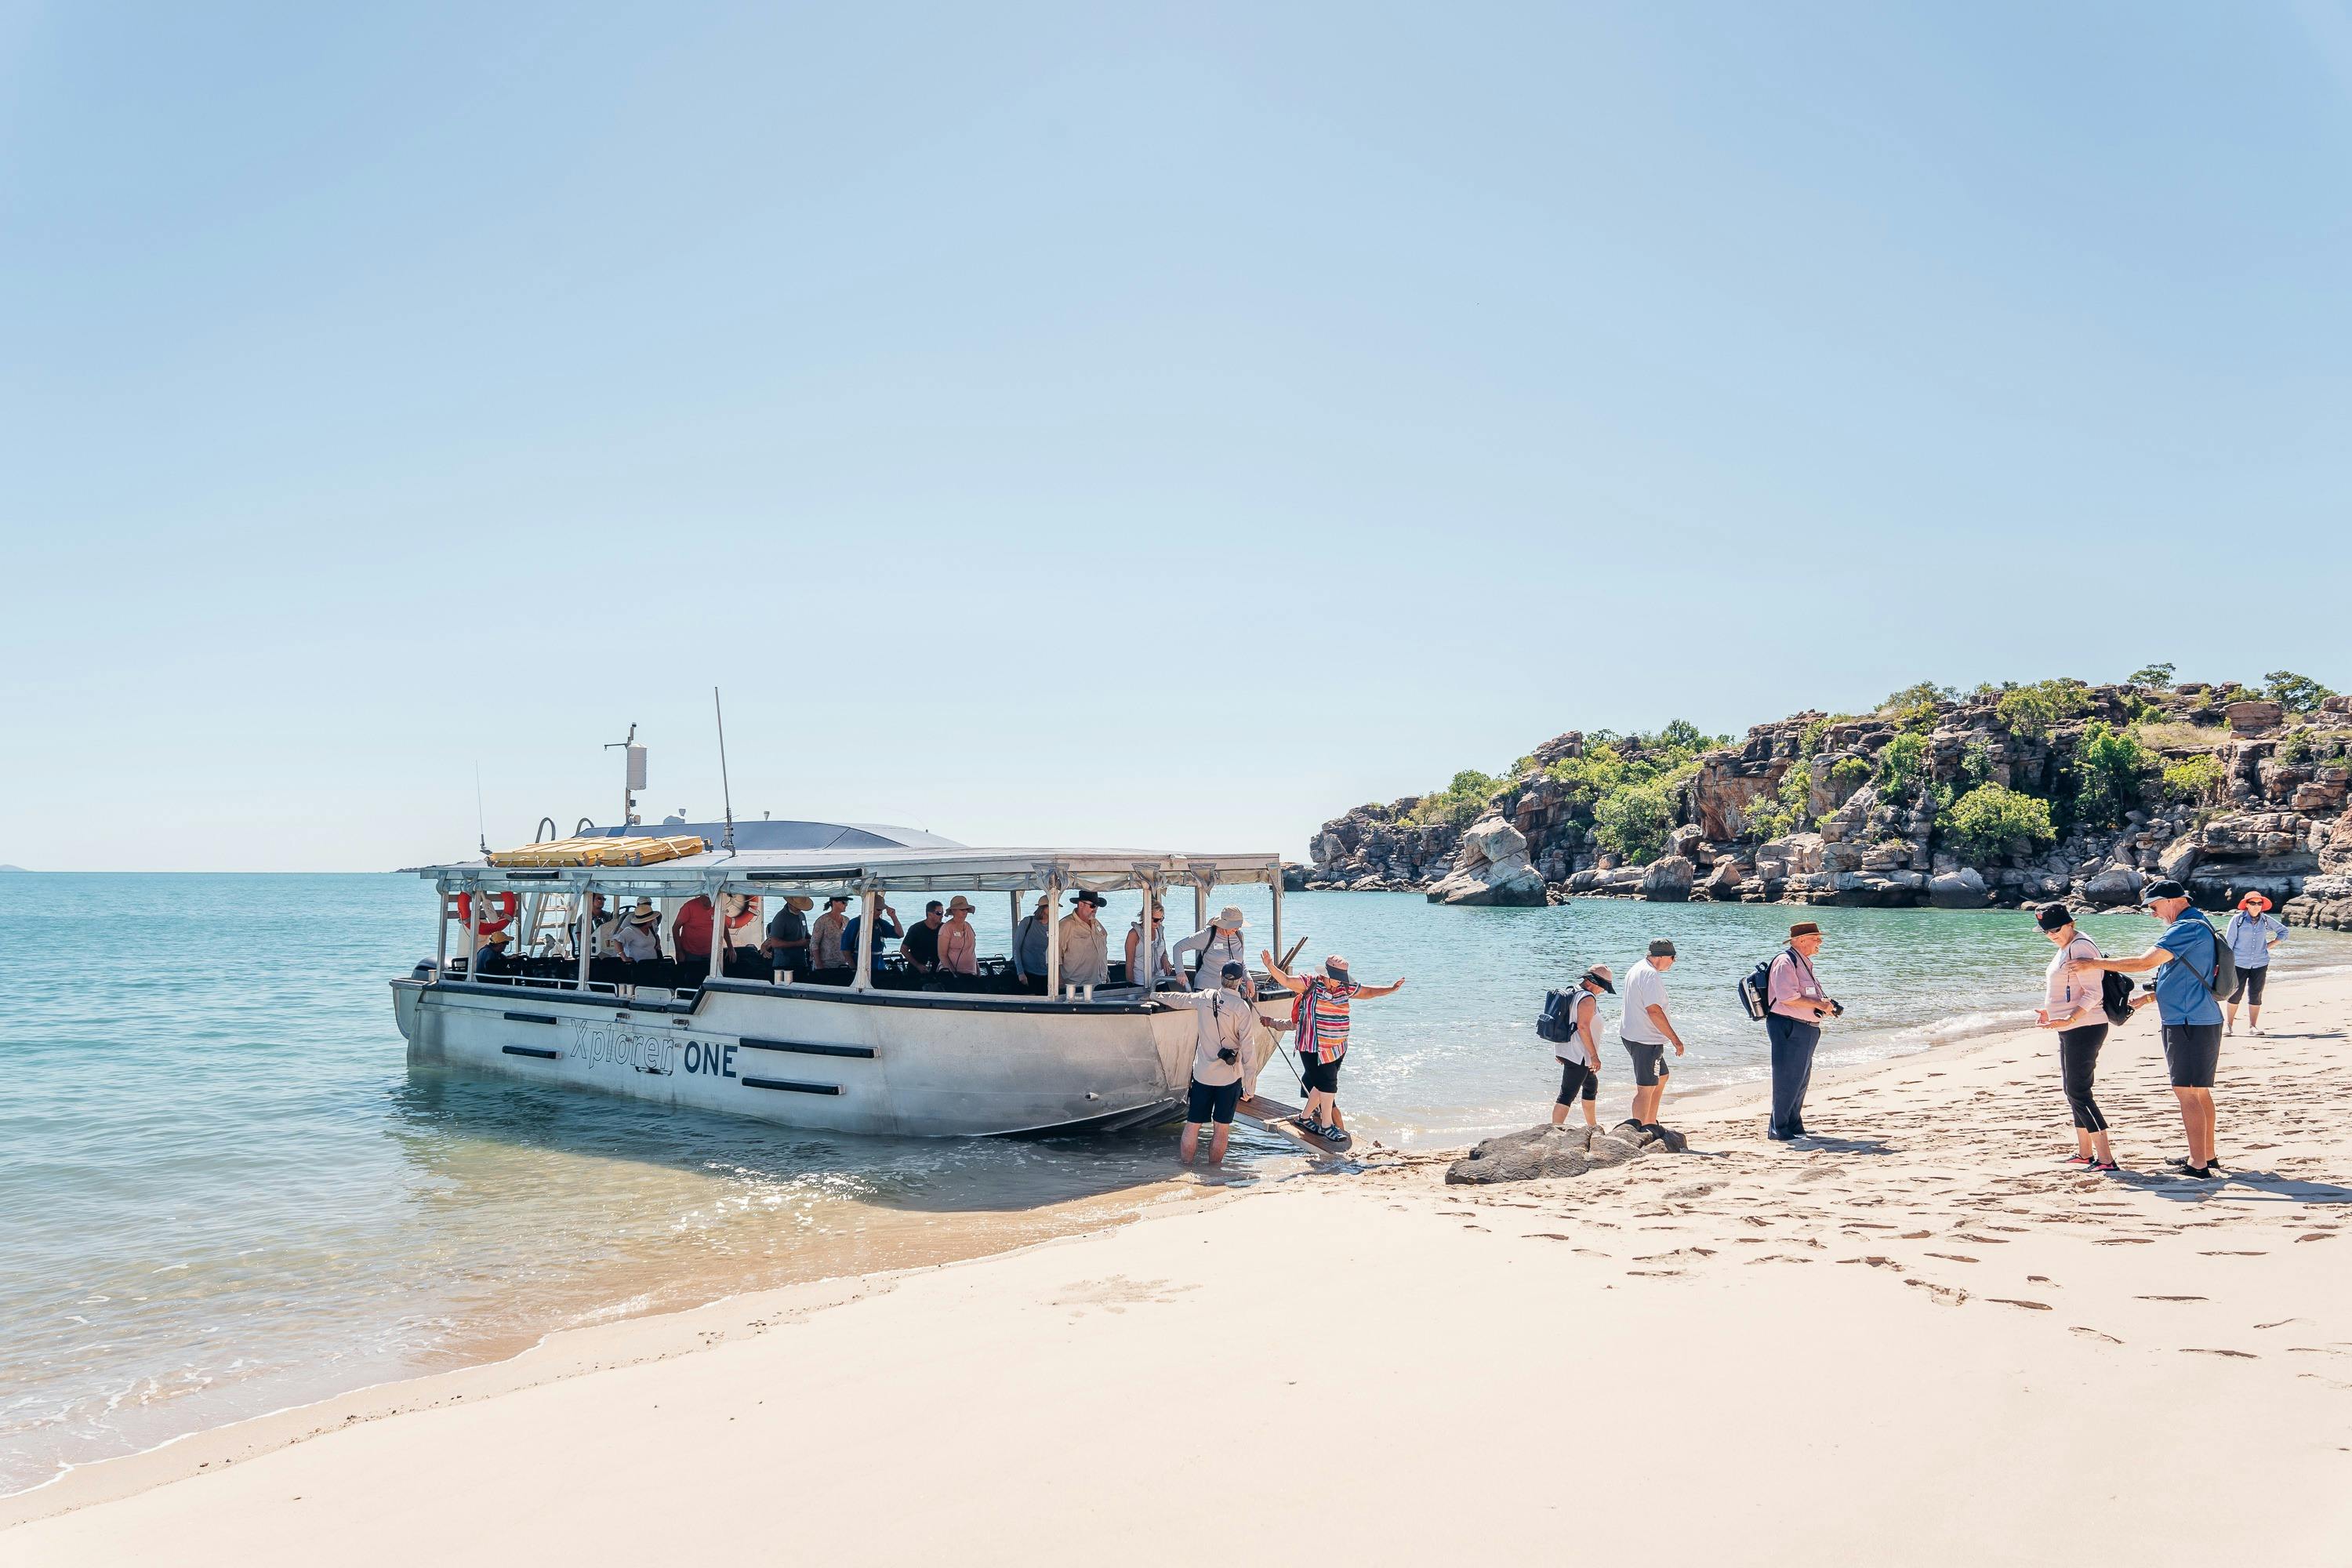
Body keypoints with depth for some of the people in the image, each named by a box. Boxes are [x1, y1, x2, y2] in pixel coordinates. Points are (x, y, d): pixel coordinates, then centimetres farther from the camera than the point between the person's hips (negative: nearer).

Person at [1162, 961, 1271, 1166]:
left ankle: (1185, 1164, 19)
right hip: (1230, 1077, -3)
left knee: (1192, 1125, 11)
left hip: (1202, 1074, 3)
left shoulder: (1206, 997, 1)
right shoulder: (1242, 1007, -11)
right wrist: (1250, 1084, -7)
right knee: (1222, 1129, 8)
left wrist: (1157, 996, 40)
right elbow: (1248, 1047, -12)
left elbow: (1179, 999, 20)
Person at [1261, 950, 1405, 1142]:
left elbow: (1368, 991, 19)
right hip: (1314, 1047, -6)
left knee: (1319, 1084, 14)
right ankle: (1327, 1125, 5)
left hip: (1336, 1047, 6)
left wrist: (1392, 989, 13)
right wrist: (1270, 966, -34)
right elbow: (1286, 981, -19)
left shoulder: (1346, 988, 6)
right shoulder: (1311, 984, -10)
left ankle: (1307, 1117, 33)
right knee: (1328, 1084, -8)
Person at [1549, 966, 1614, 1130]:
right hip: (1578, 1055, -11)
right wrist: (1594, 1055, -20)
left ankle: (1592, 1125, 42)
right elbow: (1583, 1027, -24)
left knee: (1592, 1085, 27)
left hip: (1566, 1050, 11)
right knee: (1568, 1094, -11)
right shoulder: (1588, 999, -18)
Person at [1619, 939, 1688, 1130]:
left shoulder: (1636, 970, 15)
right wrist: (1675, 1039, -21)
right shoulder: (1651, 975, -19)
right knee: (1646, 1088, -5)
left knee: (1662, 1077, 24)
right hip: (1645, 1040, -11)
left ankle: (1650, 1124, 29)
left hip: (1631, 1034, 11)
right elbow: (1654, 1010, -26)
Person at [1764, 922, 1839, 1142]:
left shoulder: (1803, 963, 18)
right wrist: (1819, 1005, -17)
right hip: (1788, 1027, -11)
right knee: (1787, 1080, -7)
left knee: (1801, 1081, 17)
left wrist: (1827, 1005, 10)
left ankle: (1794, 1127, 27)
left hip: (1805, 1030, 11)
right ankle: (1778, 1131, -1)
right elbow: (1787, 998, -23)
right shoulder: (1786, 962, -14)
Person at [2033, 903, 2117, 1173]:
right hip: (2071, 1029, 11)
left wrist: (2070, 1019, -31)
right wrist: (2051, 1013, 21)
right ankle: (2084, 1153, 25)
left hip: (2084, 1028, -11)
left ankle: (2106, 1159, -12)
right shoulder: (2065, 948, 16)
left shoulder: (2080, 948, -16)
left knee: (2079, 1093, -12)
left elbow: (2093, 994, -23)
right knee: (2072, 1091, 16)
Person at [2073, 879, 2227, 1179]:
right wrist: (2149, 997, 19)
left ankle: (2198, 1166, -5)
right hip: (2204, 1021, 11)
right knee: (2199, 1092, 17)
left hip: (2188, 1025, -11)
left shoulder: (2187, 929, -17)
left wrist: (2096, 964, -14)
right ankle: (2207, 1157, 25)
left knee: (2186, 1093, -7)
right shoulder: (2200, 927, 17)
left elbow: (2144, 963, -21)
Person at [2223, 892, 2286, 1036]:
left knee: (2255, 996, 5)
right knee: (2235, 995, -2)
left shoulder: (2266, 920, 4)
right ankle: (2228, 1025, 9)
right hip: (2239, 963, -3)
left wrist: (2270, 945, 7)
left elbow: (2283, 931, 20)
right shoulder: (2237, 919, -5)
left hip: (2260, 964, 3)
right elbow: (2228, 942, -4)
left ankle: (2252, 1027, 13)